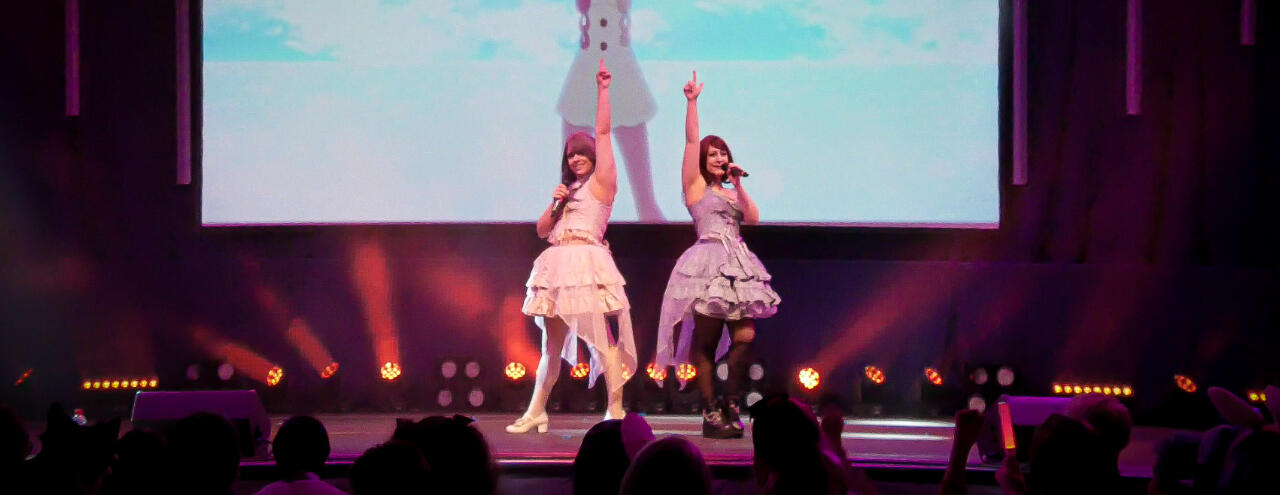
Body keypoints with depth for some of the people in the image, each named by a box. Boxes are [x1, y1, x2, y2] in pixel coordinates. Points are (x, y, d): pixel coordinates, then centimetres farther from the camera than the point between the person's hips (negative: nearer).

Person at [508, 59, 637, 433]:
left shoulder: (601, 182, 4)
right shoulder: (567, 190, 24)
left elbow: (603, 132, -2)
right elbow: (542, 230, 21)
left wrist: (603, 89, -4)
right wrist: (555, 203, 6)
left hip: (589, 265, -7)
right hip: (558, 266, 7)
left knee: (603, 340, -9)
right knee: (552, 347, 12)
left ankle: (616, 413, -8)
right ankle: (535, 413, 18)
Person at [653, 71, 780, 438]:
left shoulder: (731, 193, 23)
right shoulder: (695, 185, 9)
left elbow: (752, 218, 8)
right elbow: (691, 140, 0)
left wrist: (738, 184, 6)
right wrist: (692, 103, -5)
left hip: (738, 265, 5)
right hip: (708, 263, -5)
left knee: (745, 336, -9)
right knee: (706, 341, -6)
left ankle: (731, 406, 2)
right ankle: (711, 413, -3)